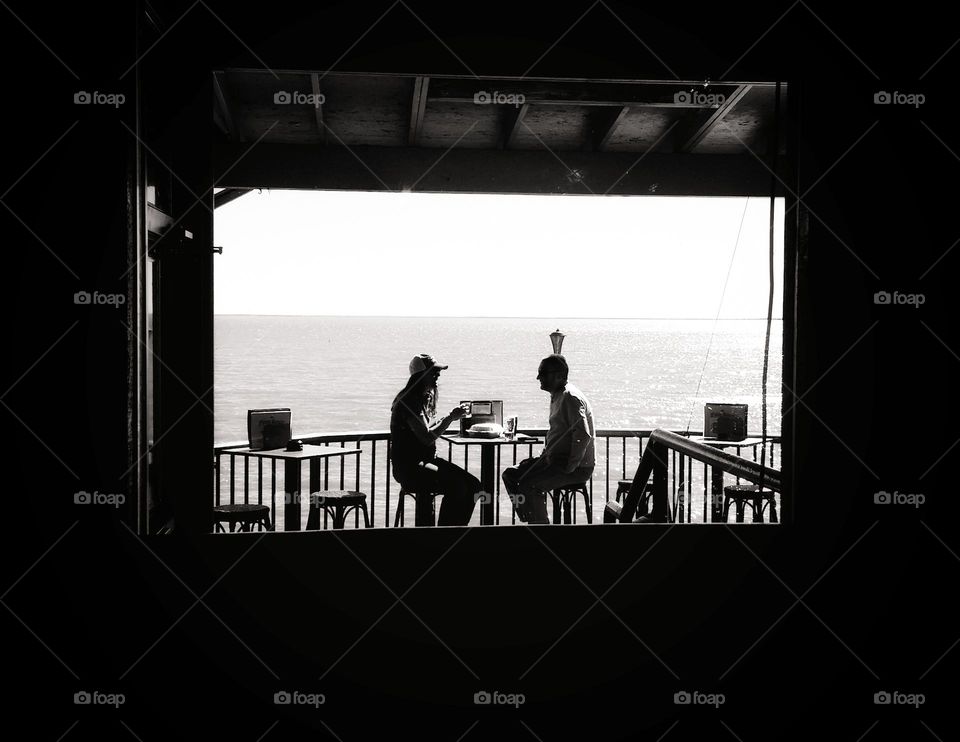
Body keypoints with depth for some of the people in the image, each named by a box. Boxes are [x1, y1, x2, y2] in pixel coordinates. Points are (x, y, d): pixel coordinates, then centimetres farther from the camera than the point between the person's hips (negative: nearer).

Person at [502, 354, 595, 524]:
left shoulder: (571, 398, -17)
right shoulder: (557, 396, 16)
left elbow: (583, 435, -27)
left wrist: (569, 467, -23)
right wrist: (545, 454, 12)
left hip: (578, 467, -11)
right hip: (557, 459, 11)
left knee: (527, 483, -27)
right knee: (511, 475, 5)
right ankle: (530, 522, 7)